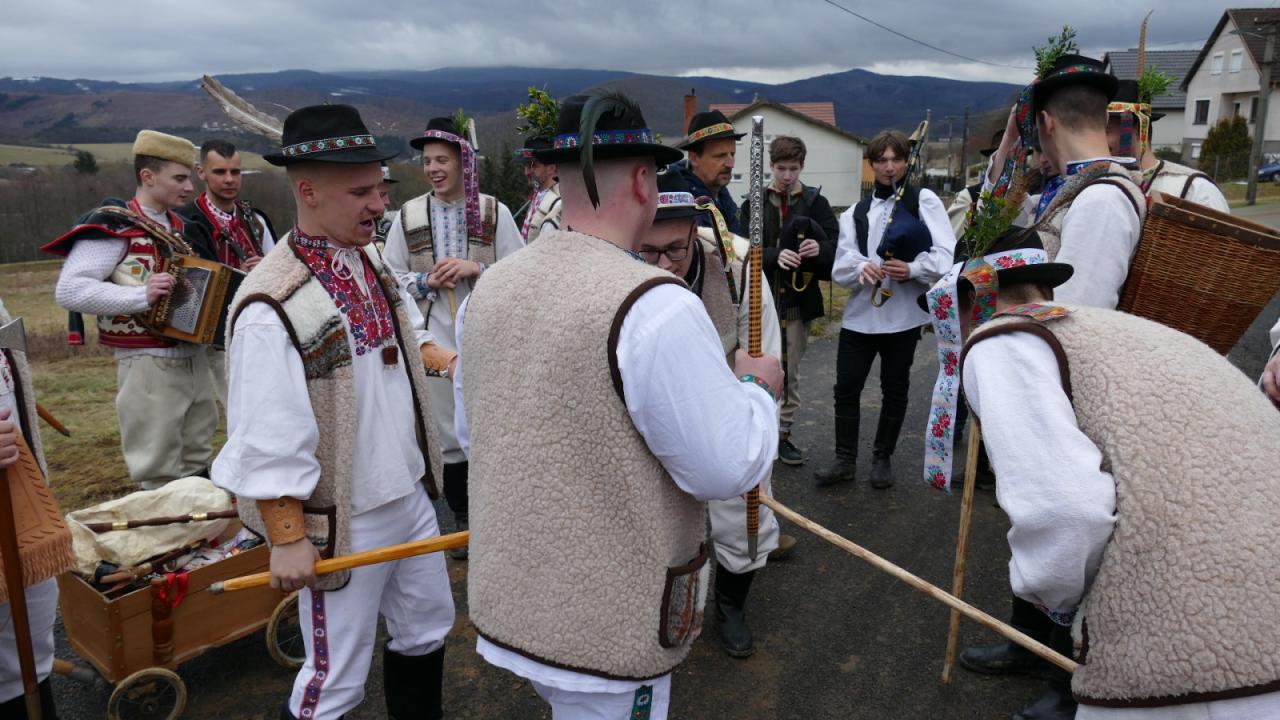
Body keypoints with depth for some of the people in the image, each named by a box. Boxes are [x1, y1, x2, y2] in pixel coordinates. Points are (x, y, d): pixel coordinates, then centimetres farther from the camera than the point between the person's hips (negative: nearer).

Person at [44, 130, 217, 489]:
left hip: (194, 359, 7)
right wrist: (141, 296, -26)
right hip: (149, 367, -7)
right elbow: (69, 290, -18)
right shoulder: (112, 226, -11)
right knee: (160, 477, 1)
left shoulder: (180, 227, 12)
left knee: (196, 468, 16)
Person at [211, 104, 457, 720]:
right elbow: (267, 442, -23)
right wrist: (288, 538, -19)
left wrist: (454, 363, 6)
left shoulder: (370, 264, 2)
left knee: (428, 628, 25)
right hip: (344, 523, -8)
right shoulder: (272, 306, -25)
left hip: (411, 496, 8)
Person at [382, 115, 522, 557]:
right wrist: (426, 281, -11)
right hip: (435, 341, 1)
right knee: (447, 431, 8)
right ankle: (462, 518, 25)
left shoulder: (494, 211, 0)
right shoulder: (409, 215, 4)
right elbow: (390, 279, 6)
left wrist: (476, 269, -15)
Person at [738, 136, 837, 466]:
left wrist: (820, 249, -26)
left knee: (790, 371, 9)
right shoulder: (753, 203, 2)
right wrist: (775, 255, -26)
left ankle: (783, 433, 21)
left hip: (799, 298, 1)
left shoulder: (816, 202, 3)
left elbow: (836, 247, -3)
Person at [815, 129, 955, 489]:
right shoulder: (856, 212, 13)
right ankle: (845, 460, 15)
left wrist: (912, 269, -25)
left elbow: (946, 255, -8)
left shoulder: (924, 200, 2)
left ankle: (882, 459, 24)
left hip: (904, 313, -2)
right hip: (859, 314, 3)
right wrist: (862, 268, -21)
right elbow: (840, 267, 1)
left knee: (894, 389, 9)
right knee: (846, 388, 1)